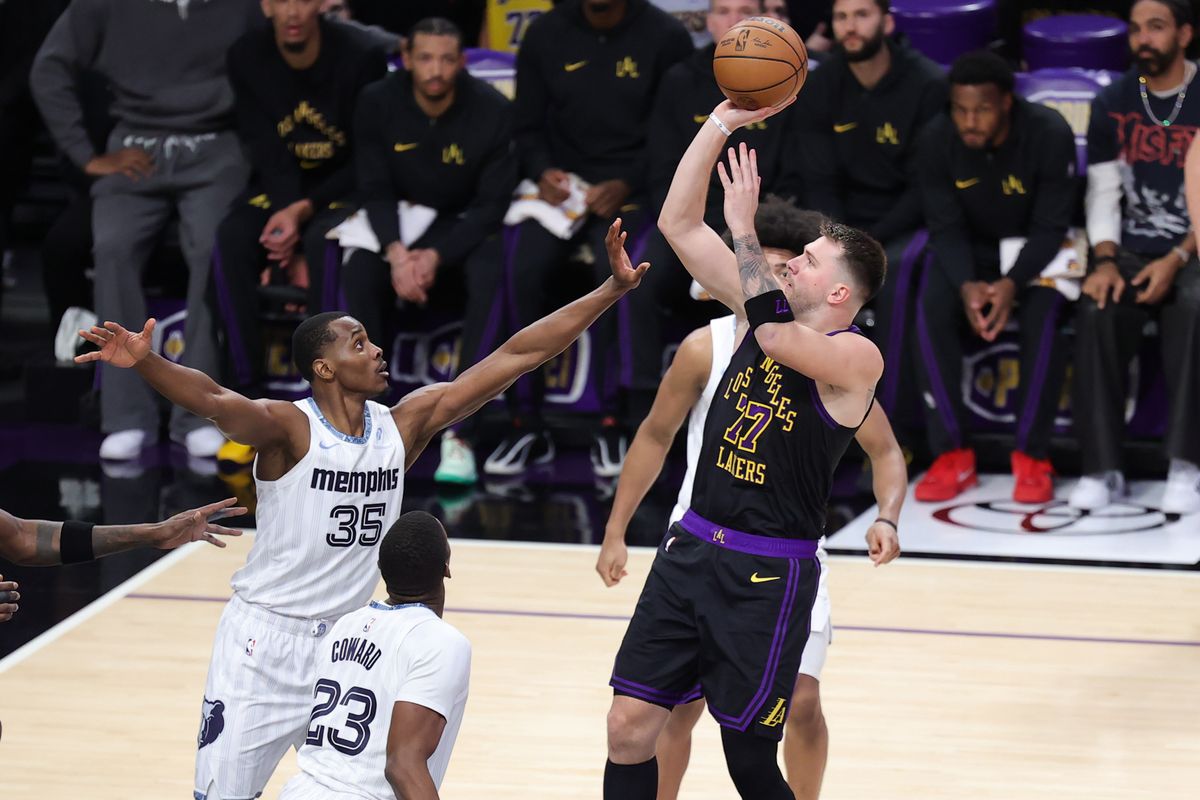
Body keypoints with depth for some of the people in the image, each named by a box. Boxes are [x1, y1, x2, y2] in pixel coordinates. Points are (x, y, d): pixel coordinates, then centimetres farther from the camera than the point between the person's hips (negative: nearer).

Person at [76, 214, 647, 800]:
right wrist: (144, 362, -56)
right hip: (265, 643, -5)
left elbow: (515, 356, -1)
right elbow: (212, 400, -36)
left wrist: (612, 289, -3)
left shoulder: (403, 426, 0)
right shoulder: (288, 428, -15)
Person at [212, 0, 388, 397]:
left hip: (342, 187, -3)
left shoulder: (360, 58, -16)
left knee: (324, 241, -36)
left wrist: (303, 210, -23)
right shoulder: (246, 57, -8)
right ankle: (247, 389, -23)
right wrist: (285, 218, -23)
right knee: (230, 239, -28)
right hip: (277, 186, 3)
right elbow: (268, 154, -9)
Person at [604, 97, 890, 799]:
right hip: (694, 549, 6)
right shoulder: (774, 315, 8)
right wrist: (723, 122, -1)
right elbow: (679, 223, 8)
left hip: (770, 572, -6)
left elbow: (772, 332, -31)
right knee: (629, 727, 1)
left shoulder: (857, 357, -11)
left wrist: (744, 227, -21)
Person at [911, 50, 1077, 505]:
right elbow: (945, 228, -12)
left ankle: (1032, 458, -20)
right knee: (931, 307, -27)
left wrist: (1012, 283, -36)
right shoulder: (936, 142, -15)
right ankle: (952, 456, -19)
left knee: (1043, 313, -33)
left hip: (1038, 249, -2)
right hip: (971, 251, 2)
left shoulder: (1049, 135, -23)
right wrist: (966, 284, -32)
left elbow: (1051, 227, -20)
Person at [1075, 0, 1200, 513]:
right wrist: (1105, 260, -10)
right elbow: (1102, 192, 6)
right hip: (1132, 251, 3)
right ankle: (1102, 469, -24)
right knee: (1097, 313, -28)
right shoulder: (1112, 104, 8)